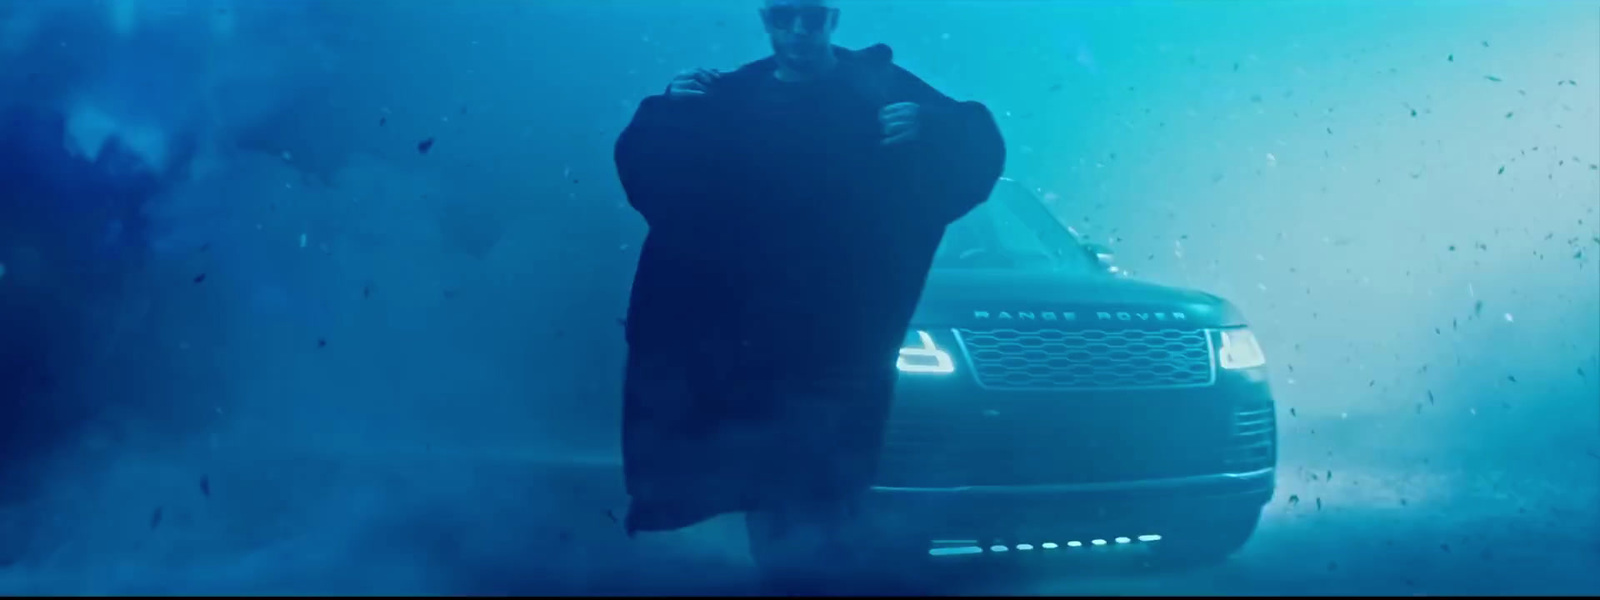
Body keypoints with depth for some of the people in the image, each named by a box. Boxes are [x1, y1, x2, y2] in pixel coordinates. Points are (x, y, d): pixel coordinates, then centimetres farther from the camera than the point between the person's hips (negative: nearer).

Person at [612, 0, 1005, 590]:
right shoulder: (730, 97, 13)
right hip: (741, 344, 3)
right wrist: (667, 110, -9)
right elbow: (641, 170, 9)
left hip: (837, 348, -3)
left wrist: (927, 126, -21)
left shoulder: (879, 88, 5)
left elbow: (981, 152, -1)